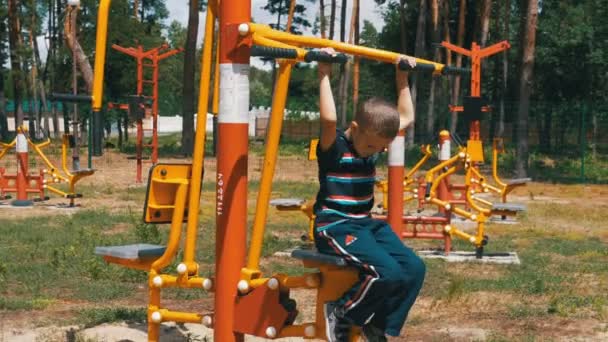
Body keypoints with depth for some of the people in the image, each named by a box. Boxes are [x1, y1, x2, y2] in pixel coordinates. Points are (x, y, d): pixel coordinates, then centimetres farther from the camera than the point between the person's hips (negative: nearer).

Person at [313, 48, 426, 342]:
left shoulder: (374, 142, 8)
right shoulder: (334, 147, -13)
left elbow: (407, 118, 20)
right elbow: (329, 119, -34)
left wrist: (402, 80, 17)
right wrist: (324, 75, -28)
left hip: (366, 224, 8)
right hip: (335, 227, -8)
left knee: (414, 269, -10)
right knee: (387, 273, -27)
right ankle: (340, 313, -6)